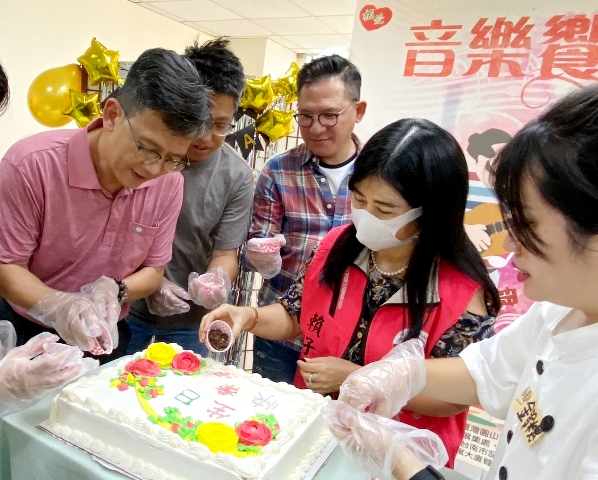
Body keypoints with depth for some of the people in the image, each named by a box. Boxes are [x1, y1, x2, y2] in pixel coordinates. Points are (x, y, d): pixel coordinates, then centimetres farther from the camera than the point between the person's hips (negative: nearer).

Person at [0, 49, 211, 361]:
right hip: (27, 333, -2)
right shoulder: (31, 165, -25)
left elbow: (153, 271, -6)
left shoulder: (169, 183, -16)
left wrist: (114, 290, -26)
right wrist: (57, 306, -36)